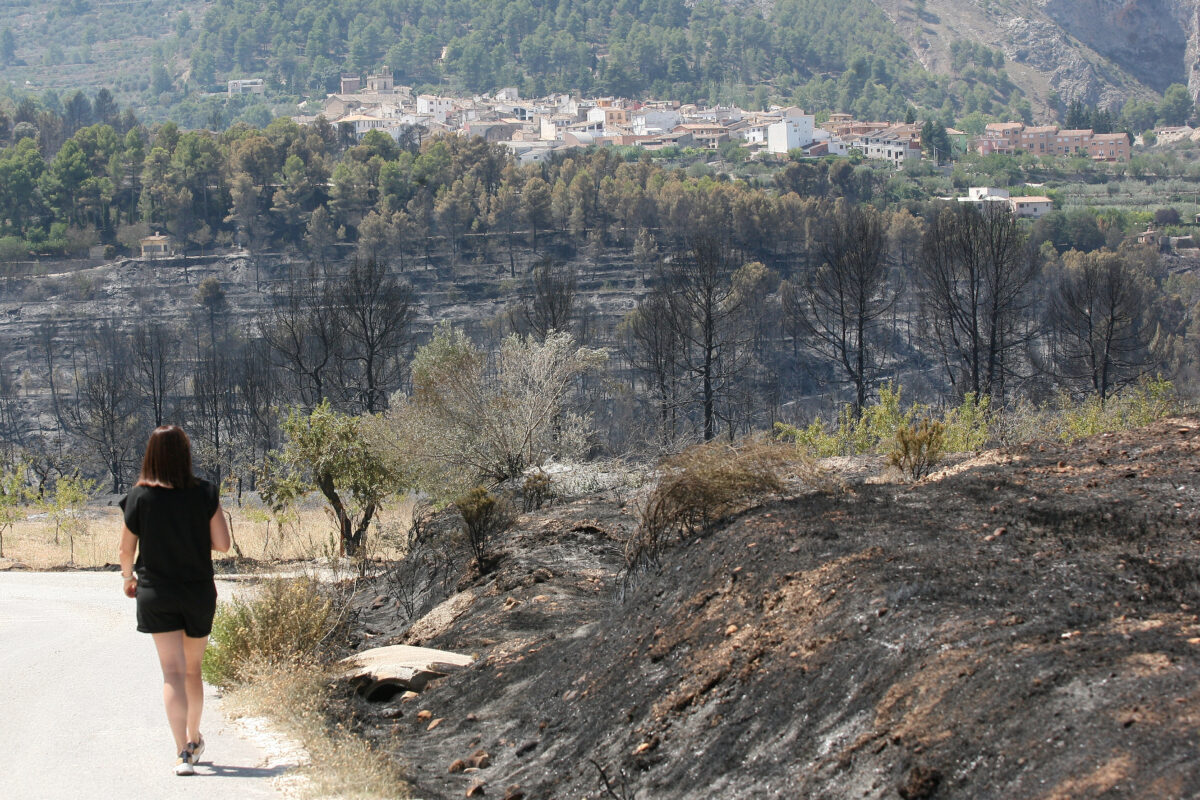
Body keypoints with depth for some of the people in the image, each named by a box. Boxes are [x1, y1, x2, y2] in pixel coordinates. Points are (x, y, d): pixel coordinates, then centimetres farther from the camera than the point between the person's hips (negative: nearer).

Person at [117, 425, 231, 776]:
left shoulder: (139, 497, -8)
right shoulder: (205, 494, -8)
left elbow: (127, 548, 0)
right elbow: (222, 544, -8)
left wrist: (128, 577, 19)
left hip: (156, 594, -1)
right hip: (199, 593, 1)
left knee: (173, 673, -4)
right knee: (193, 670, 19)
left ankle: (183, 752, -16)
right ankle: (194, 740, 35)